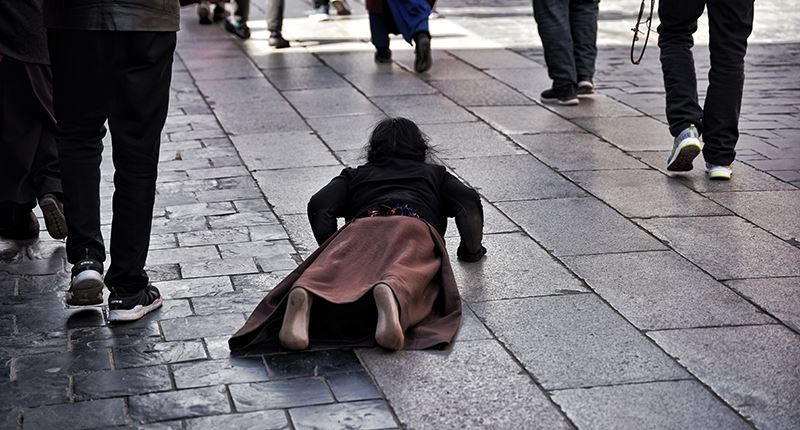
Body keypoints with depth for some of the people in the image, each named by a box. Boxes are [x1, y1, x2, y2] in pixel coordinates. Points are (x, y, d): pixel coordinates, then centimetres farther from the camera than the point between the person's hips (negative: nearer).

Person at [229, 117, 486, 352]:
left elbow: (319, 206, 18)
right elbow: (470, 202, 19)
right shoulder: (435, 174, 38)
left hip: (362, 226, 1)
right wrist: (471, 250, 31)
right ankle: (391, 294, -67)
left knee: (334, 273, -27)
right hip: (415, 228, -1)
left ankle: (304, 295, -60)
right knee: (404, 273, -32)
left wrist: (332, 249, 26)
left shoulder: (355, 176, 38)